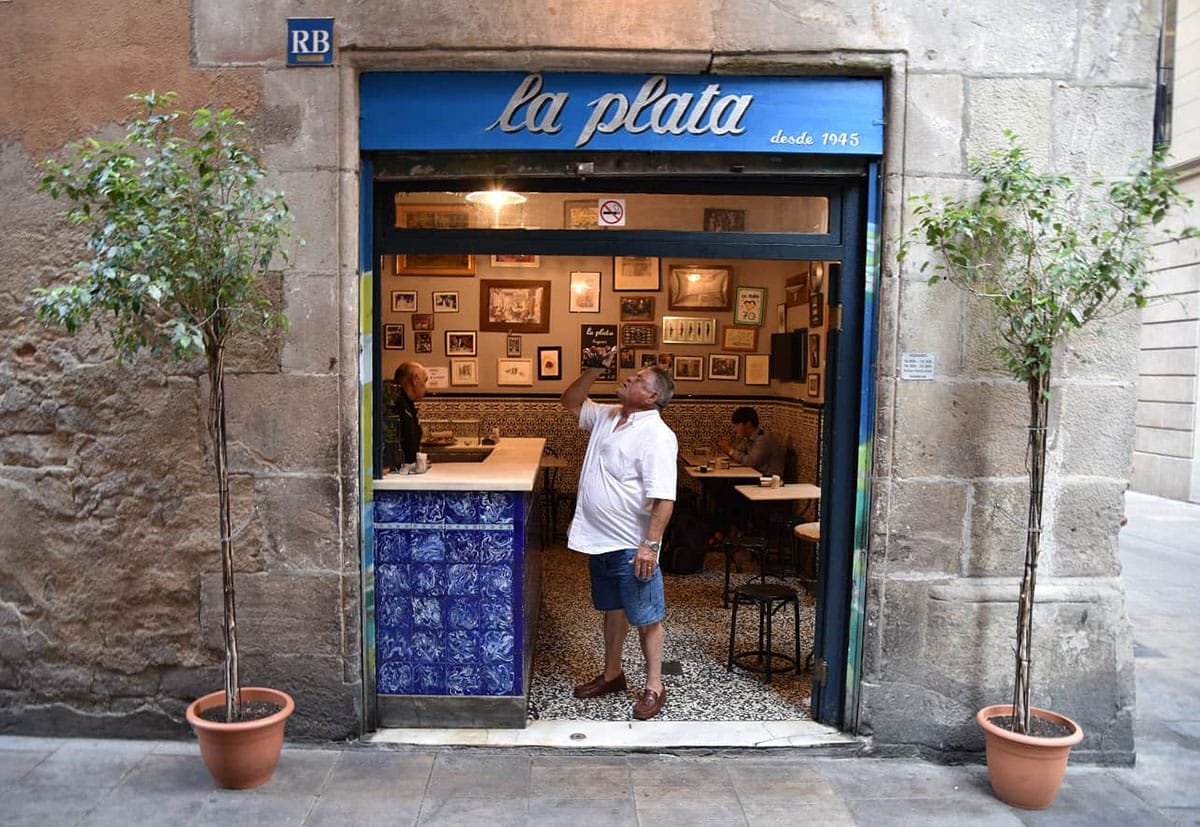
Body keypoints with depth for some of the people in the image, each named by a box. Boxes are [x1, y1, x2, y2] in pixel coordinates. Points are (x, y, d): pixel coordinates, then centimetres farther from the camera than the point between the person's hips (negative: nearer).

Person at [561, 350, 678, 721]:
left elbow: (663, 499, -24)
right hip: (600, 539, 8)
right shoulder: (607, 416, 5)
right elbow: (570, 401, 18)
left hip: (631, 546, -8)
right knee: (613, 608, 22)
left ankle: (654, 686, 21)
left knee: (645, 616, 6)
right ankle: (612, 674, 37)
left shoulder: (657, 436, -21)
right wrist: (598, 368, 5)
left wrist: (650, 544, -28)